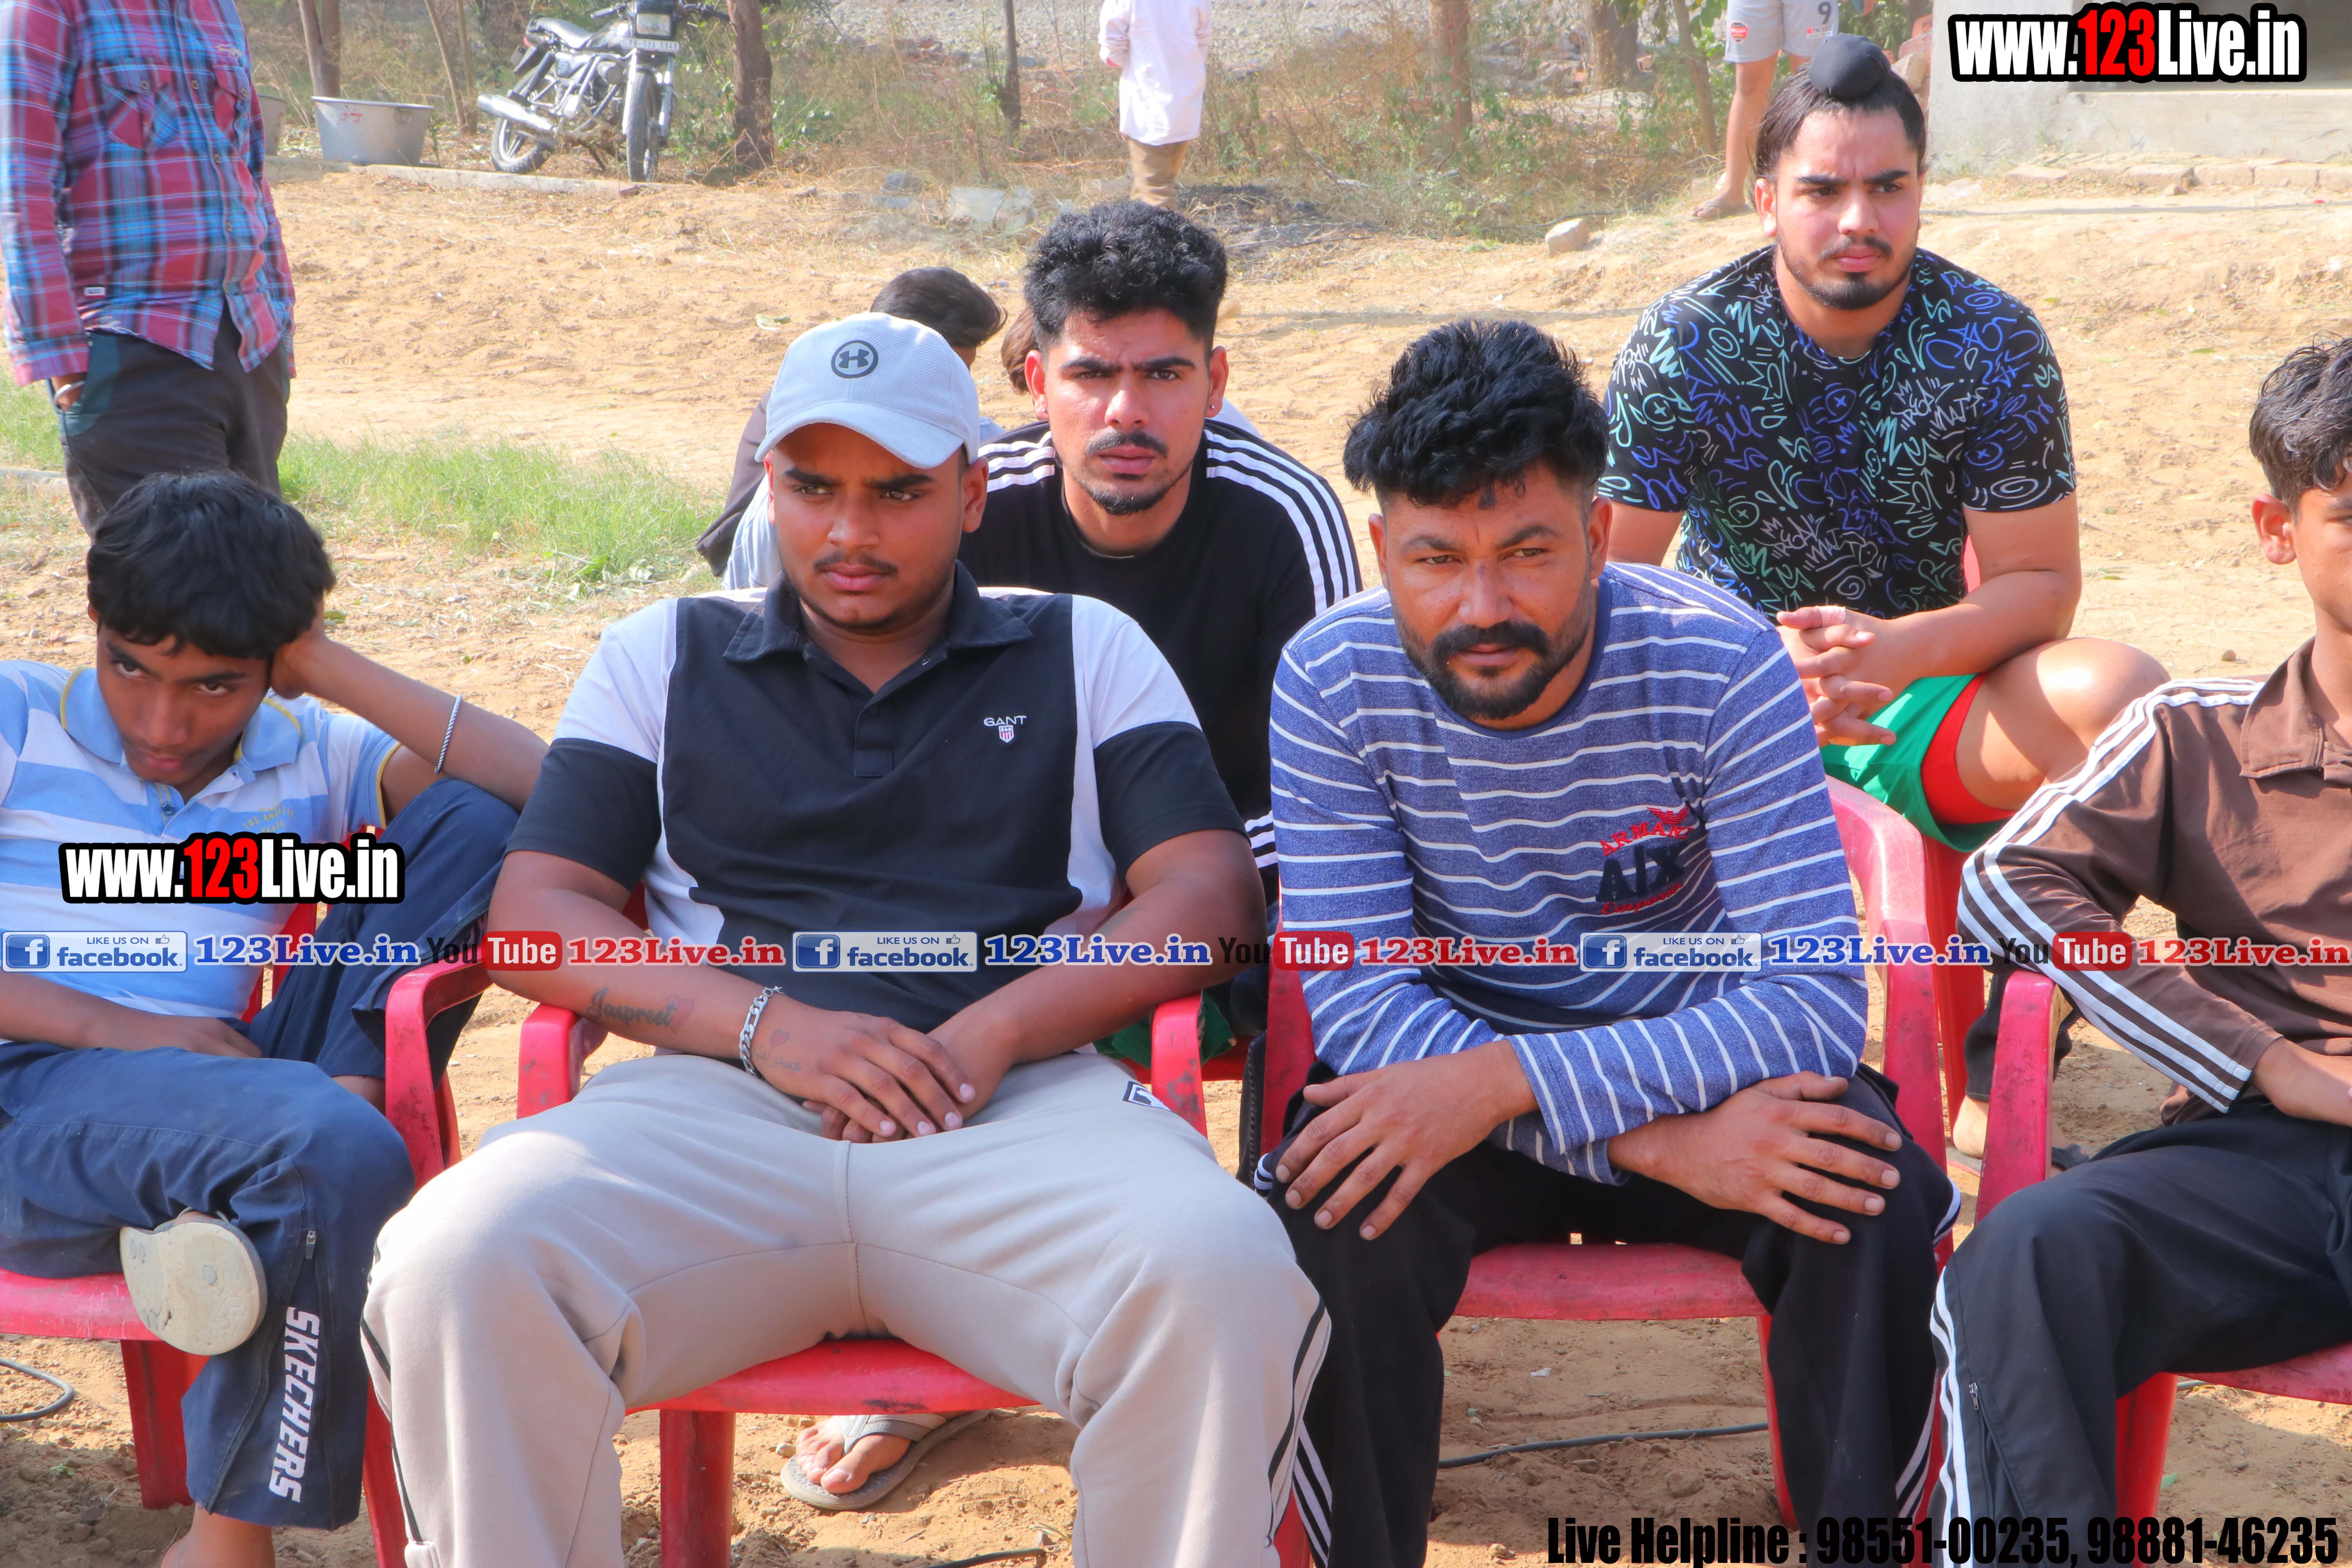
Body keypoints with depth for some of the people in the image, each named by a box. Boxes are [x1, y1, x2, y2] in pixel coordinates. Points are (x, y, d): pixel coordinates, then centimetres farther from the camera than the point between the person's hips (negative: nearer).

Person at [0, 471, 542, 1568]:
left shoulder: (313, 758, 14)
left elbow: (553, 795, -1)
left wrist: (329, 672, 0)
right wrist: (109, 1026, -13)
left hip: (223, 1087, 5)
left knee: (472, 821, -7)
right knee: (338, 1152, -36)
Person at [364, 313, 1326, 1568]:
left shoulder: (1086, 652, 20)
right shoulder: (663, 657, 22)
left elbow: (1211, 896, 9)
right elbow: (535, 911, 12)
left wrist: (994, 1032, -8)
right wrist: (768, 1023, -5)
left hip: (1023, 1102, 0)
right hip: (722, 1099, 1)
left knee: (1223, 1274, -34)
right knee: (457, 1265, -30)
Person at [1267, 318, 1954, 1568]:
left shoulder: (1719, 665, -19)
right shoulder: (1333, 681, -17)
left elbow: (1818, 998, -25)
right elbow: (1360, 1001, -20)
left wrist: (1507, 1082, -36)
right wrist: (1655, 1140, -32)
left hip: (1698, 1060, 0)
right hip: (1451, 1084, 0)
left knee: (1877, 1199, -28)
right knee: (1333, 1215, -30)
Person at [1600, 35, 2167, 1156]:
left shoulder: (1992, 342, -8)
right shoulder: (1683, 344, -9)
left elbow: (2043, 583, -9)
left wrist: (1899, 648, -30)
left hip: (1931, 695, 1)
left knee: (2124, 698, -29)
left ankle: (2000, 1054, -15)